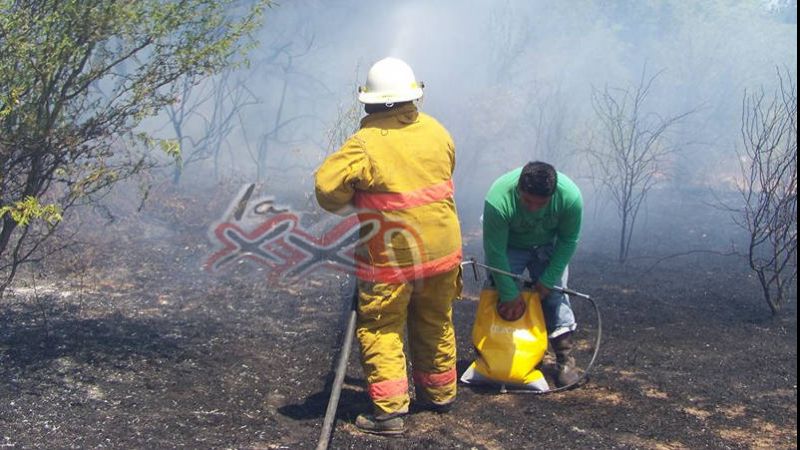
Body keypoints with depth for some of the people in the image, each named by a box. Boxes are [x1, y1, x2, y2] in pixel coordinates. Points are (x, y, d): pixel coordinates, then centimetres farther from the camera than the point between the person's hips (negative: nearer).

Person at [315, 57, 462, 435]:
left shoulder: (365, 144, -19)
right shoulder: (436, 131, 0)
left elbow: (327, 185, -20)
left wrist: (351, 205, 0)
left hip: (391, 258, -5)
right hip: (442, 249, 6)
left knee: (380, 330, 4)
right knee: (436, 325, 20)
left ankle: (389, 410, 0)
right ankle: (439, 394, 34)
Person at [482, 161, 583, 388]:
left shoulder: (571, 197, -33)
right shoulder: (498, 200, -40)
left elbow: (568, 241, -16)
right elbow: (495, 252, -30)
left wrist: (548, 280, -16)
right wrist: (510, 295, -25)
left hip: (547, 246, 1)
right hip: (508, 246, -1)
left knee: (555, 295, -8)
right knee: (501, 298, -8)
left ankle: (565, 359, -2)